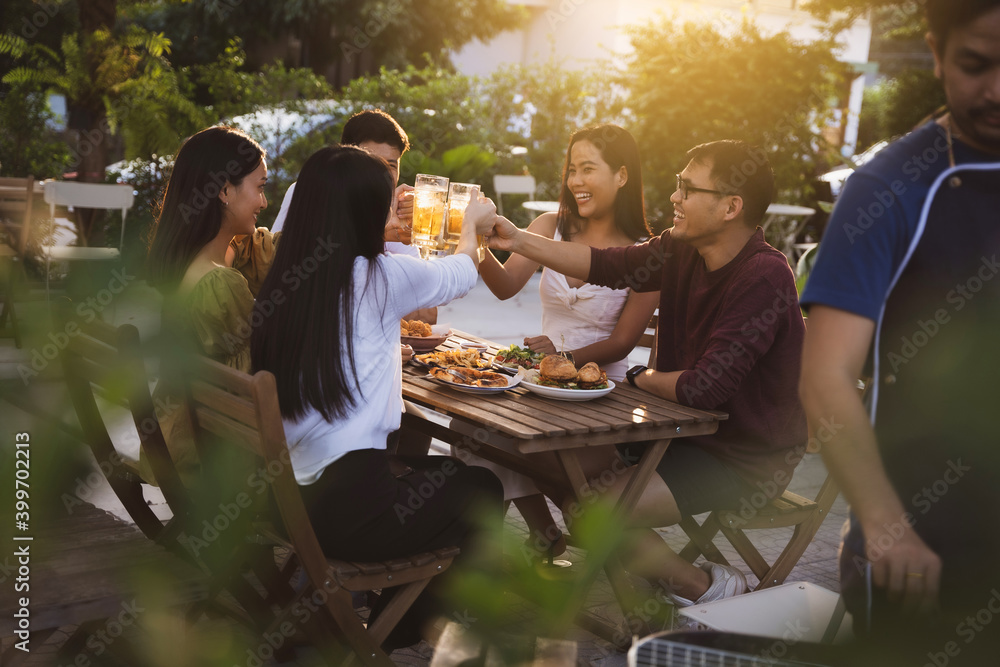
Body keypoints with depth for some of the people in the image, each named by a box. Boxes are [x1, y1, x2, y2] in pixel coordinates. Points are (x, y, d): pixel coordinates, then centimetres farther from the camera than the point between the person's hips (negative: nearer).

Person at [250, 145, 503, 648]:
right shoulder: (379, 278, -10)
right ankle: (409, 629, 35)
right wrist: (472, 222, 31)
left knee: (441, 469, 28)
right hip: (344, 509, -7)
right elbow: (462, 272, 9)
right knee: (482, 491, 20)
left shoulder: (279, 283, 3)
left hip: (280, 498, 7)